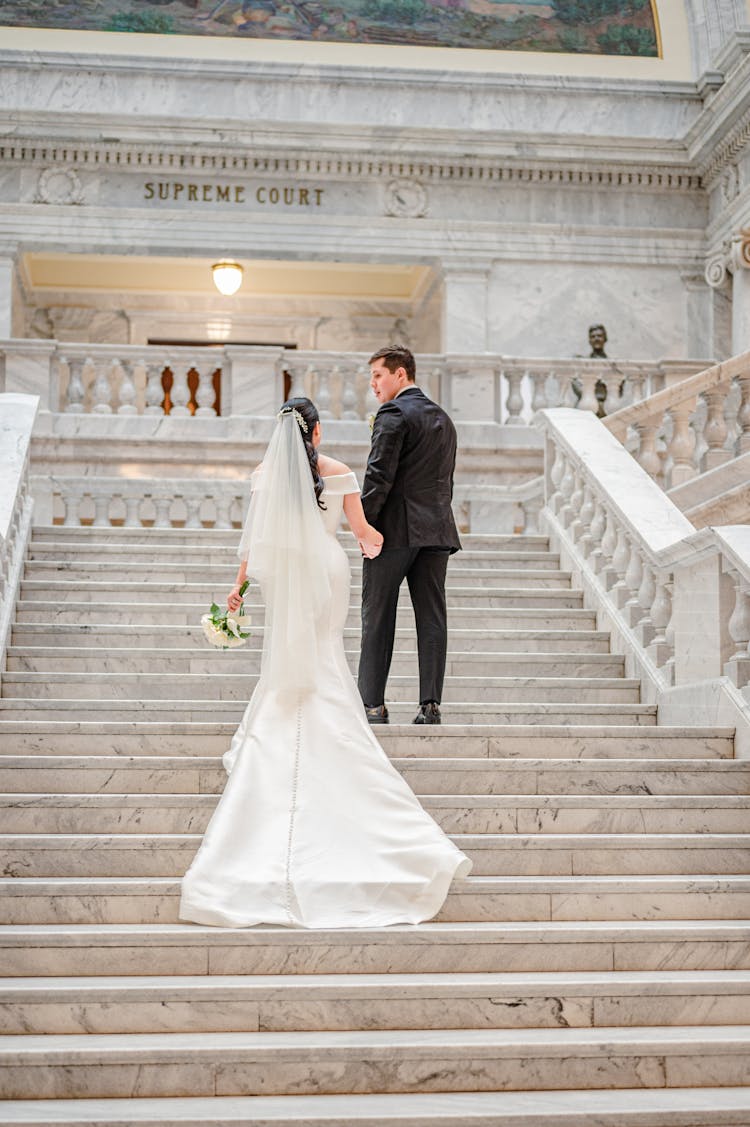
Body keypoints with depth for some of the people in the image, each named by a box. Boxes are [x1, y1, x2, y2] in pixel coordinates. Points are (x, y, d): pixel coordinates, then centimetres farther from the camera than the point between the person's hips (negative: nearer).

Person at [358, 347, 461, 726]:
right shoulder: (443, 418, 18)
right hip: (437, 530, 7)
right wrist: (435, 520, 18)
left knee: (378, 619, 0)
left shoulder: (393, 414, -7)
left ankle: (373, 704, 1)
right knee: (432, 619, 4)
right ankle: (430, 704, 3)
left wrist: (364, 524, -8)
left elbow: (379, 475, -14)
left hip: (395, 529, -7)